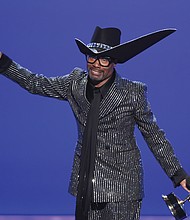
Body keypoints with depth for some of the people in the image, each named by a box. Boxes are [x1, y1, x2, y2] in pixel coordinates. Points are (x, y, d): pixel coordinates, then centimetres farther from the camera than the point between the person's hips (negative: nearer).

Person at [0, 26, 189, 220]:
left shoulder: (133, 93, -8)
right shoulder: (75, 83, 2)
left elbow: (154, 135, -1)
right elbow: (35, 83, 11)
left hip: (121, 185, -4)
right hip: (85, 182, 4)